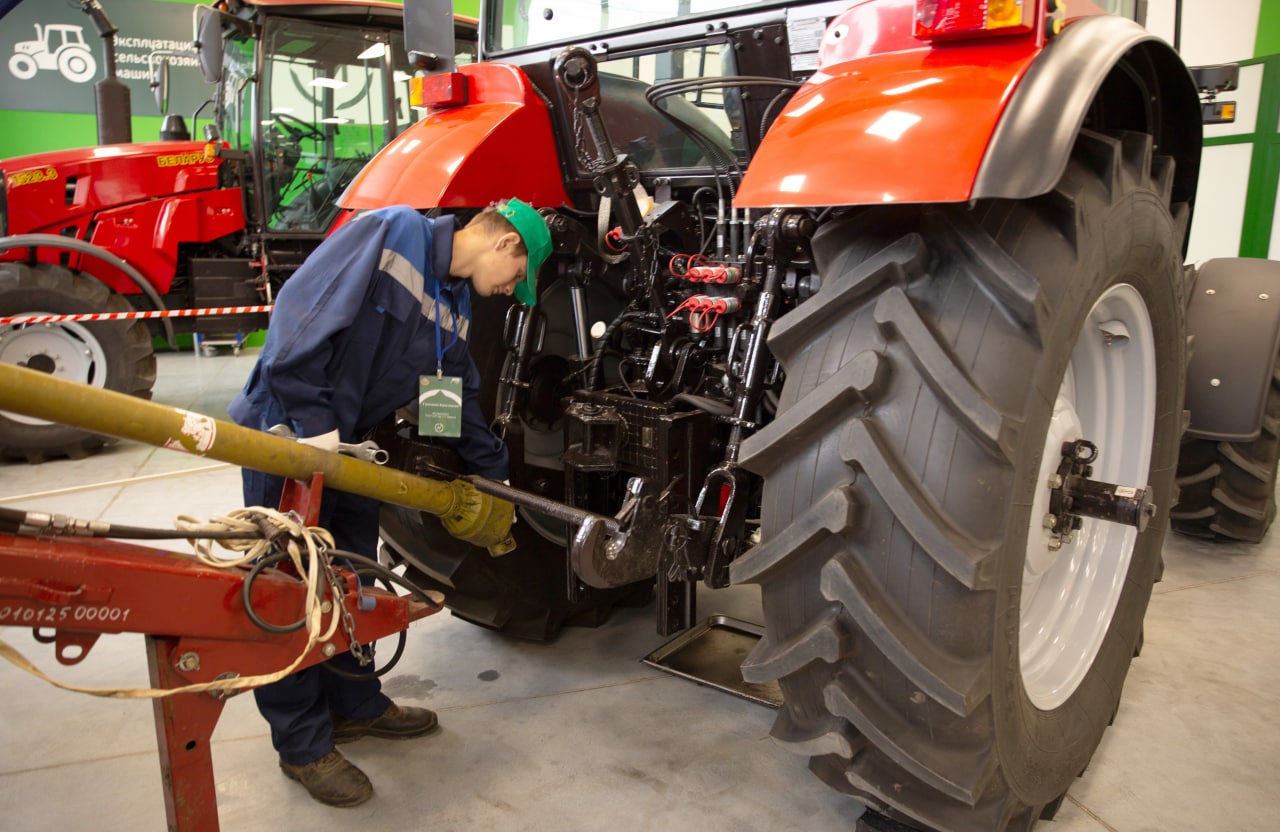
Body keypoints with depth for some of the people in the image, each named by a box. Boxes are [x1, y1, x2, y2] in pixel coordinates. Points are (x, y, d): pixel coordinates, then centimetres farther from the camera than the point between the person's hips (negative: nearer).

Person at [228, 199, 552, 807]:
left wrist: (492, 473, 19)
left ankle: (354, 704, 36)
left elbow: (459, 395, 17)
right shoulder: (391, 232, -18)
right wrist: (312, 419, -27)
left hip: (353, 444, 9)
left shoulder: (455, 306, 8)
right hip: (287, 431, -8)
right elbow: (303, 307, -25)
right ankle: (302, 745, 16)